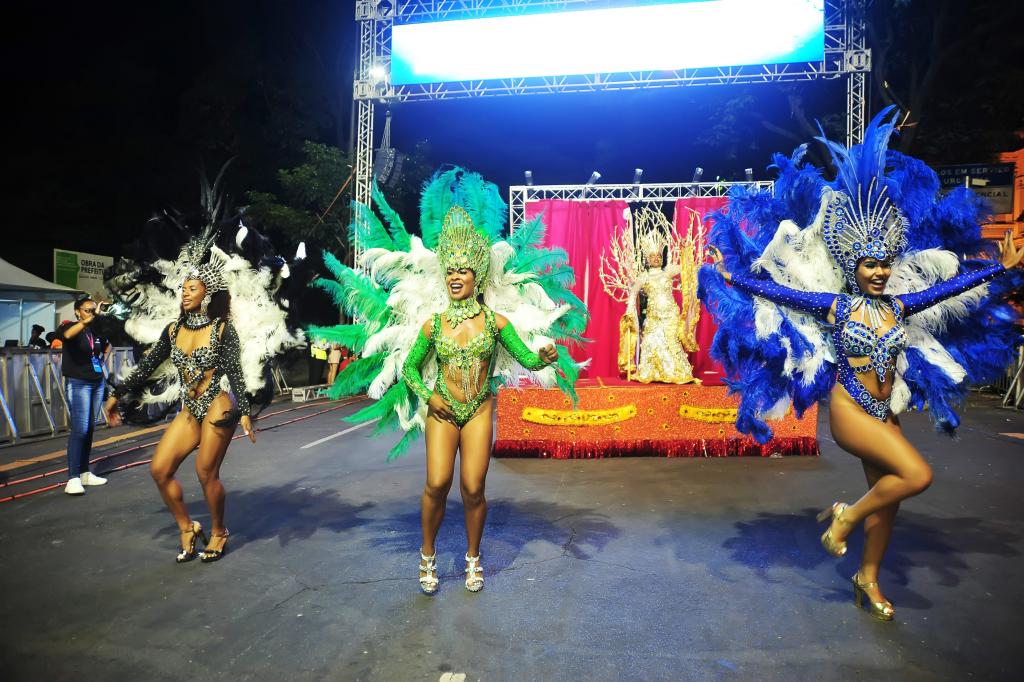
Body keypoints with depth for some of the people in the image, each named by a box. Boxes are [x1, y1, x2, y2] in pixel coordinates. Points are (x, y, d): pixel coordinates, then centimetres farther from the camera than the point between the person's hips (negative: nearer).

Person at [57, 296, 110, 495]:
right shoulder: (70, 326, -6)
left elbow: (103, 350, 28)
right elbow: (66, 334, -32)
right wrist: (86, 321, -44)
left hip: (97, 383, 6)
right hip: (78, 383, -6)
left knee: (90, 429, 9)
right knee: (79, 429, -12)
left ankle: (84, 473, 16)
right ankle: (73, 479, -11)